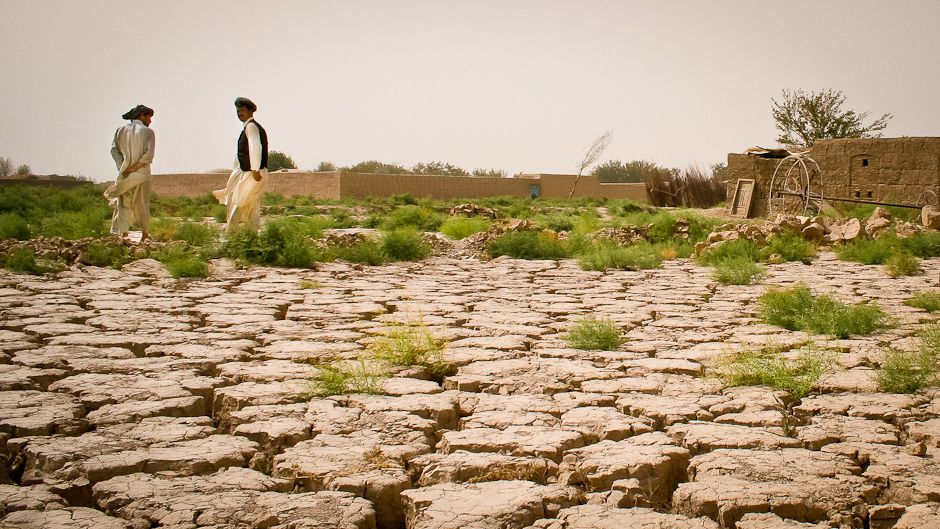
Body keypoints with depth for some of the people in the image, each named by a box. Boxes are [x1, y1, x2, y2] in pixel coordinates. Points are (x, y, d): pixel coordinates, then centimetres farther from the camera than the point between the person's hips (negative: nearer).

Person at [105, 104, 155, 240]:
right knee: (142, 204, 11)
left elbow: (114, 150, 0)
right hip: (141, 174, -2)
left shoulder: (120, 130, 9)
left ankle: (123, 233, -8)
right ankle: (145, 235, 21)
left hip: (124, 174, 2)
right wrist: (134, 167, -13)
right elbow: (149, 154, -15)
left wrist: (123, 168, -6)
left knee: (123, 205, 4)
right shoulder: (148, 132, -2)